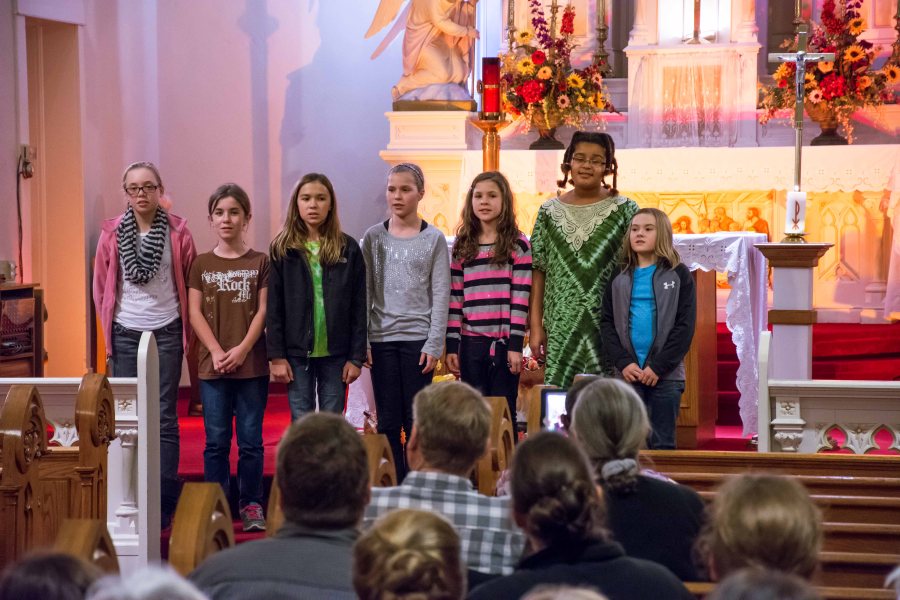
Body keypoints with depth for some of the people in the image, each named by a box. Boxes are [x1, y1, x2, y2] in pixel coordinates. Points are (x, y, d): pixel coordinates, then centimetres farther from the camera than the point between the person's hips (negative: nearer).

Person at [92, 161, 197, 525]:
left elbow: (190, 284, 5)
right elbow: (100, 288, 9)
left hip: (166, 334, -1)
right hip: (125, 335, 1)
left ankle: (164, 504, 4)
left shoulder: (178, 233, -1)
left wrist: (184, 331, 3)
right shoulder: (112, 234, 2)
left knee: (164, 418, 0)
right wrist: (109, 332, 8)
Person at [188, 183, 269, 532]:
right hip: (213, 367, 1)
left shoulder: (260, 263, 4)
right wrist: (217, 352, -10)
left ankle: (251, 505, 11)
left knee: (250, 440, 2)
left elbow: (263, 311, -2)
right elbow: (195, 313, 3)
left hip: (252, 365, -1)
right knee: (216, 441, 3)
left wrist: (242, 350, -13)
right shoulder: (201, 265, 7)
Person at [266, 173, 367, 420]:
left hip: (335, 353, 0)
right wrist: (276, 356, -7)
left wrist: (357, 356, -4)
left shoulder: (348, 249, 2)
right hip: (297, 353, 0)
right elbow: (273, 307, -1)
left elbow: (358, 307, 1)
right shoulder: (282, 249, 1)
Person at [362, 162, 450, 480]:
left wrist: (434, 344, -8)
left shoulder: (434, 239, 2)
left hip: (417, 339, -2)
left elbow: (440, 295, -1)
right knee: (388, 421, 3)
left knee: (415, 420, 0)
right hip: (382, 338, 2)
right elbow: (365, 292, 6)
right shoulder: (374, 237, 6)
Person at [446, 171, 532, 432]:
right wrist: (451, 346, 3)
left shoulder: (518, 245, 1)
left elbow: (520, 298, -4)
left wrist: (516, 344, -10)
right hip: (471, 343, 3)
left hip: (504, 342, -3)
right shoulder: (462, 247, 10)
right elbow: (455, 299, 8)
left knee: (503, 413, 1)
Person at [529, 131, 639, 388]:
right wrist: (536, 326, 4)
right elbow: (538, 271, 9)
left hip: (609, 329, -2)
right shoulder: (550, 212, 9)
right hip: (562, 331, 2)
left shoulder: (624, 210, 3)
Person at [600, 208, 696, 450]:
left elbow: (685, 326, -5)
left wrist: (658, 367, -12)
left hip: (665, 375, -2)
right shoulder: (620, 277, 9)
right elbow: (607, 323, 5)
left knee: (662, 443, 1)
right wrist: (623, 362, -9)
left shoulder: (678, 275, 1)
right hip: (628, 374, 2)